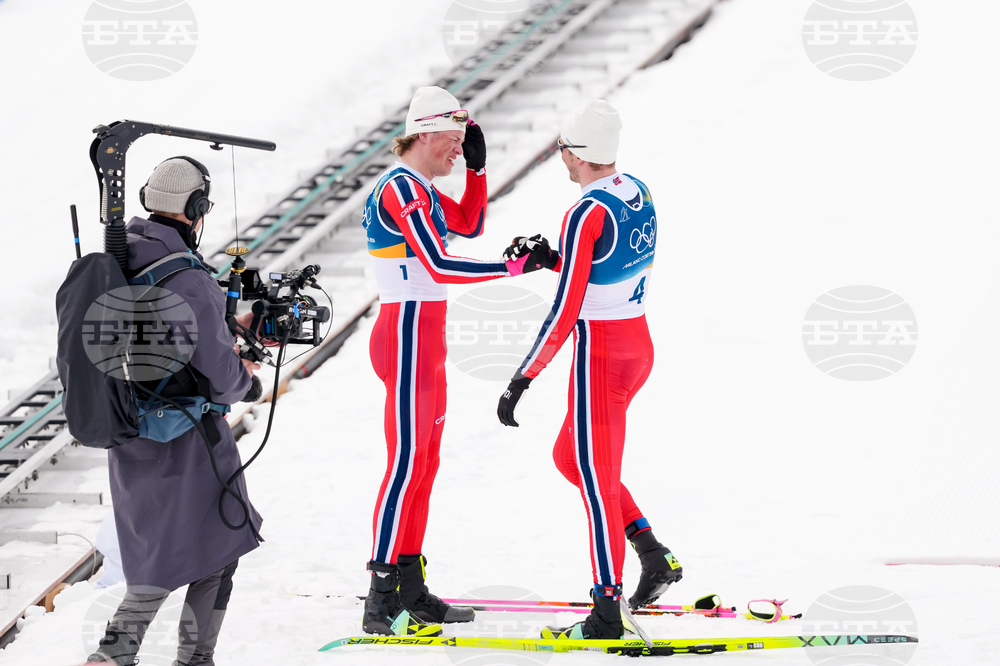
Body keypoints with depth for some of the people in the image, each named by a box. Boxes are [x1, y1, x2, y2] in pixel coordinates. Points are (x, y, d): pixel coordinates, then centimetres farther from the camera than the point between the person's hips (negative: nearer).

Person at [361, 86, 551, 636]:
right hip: (409, 337, -10)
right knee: (407, 466, -11)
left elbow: (469, 225, 27)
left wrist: (478, 166, 15)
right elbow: (438, 266, -23)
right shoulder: (401, 188, -16)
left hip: (425, 339, 10)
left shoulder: (418, 187, 14)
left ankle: (410, 591, 16)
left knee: (425, 464, 11)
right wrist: (513, 266, -21)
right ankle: (381, 606, -12)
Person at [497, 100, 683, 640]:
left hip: (599, 353, -9)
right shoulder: (638, 193, 5)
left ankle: (607, 615, 6)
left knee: (595, 476, 1)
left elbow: (564, 314, -22)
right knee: (569, 456, 22)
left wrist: (521, 381, -17)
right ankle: (653, 555, 15)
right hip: (638, 345, 9)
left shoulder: (586, 215, -22)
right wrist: (551, 259, 9)